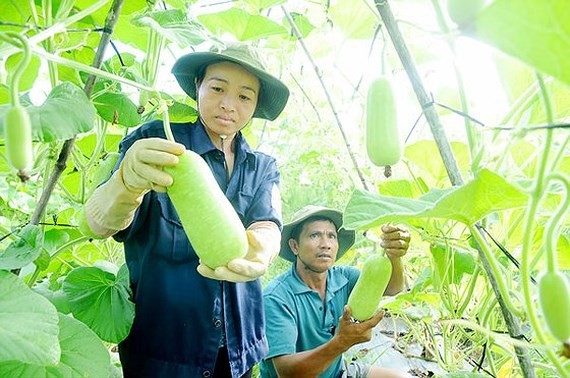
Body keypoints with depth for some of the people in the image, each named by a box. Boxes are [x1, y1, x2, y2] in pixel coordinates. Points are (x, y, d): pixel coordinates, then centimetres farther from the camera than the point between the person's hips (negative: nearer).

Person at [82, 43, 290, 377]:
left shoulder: (263, 168, 4)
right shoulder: (155, 141, -8)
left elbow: (269, 226, -14)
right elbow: (99, 223, -20)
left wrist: (259, 250, -39)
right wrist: (129, 182, -42)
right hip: (158, 342, -3)